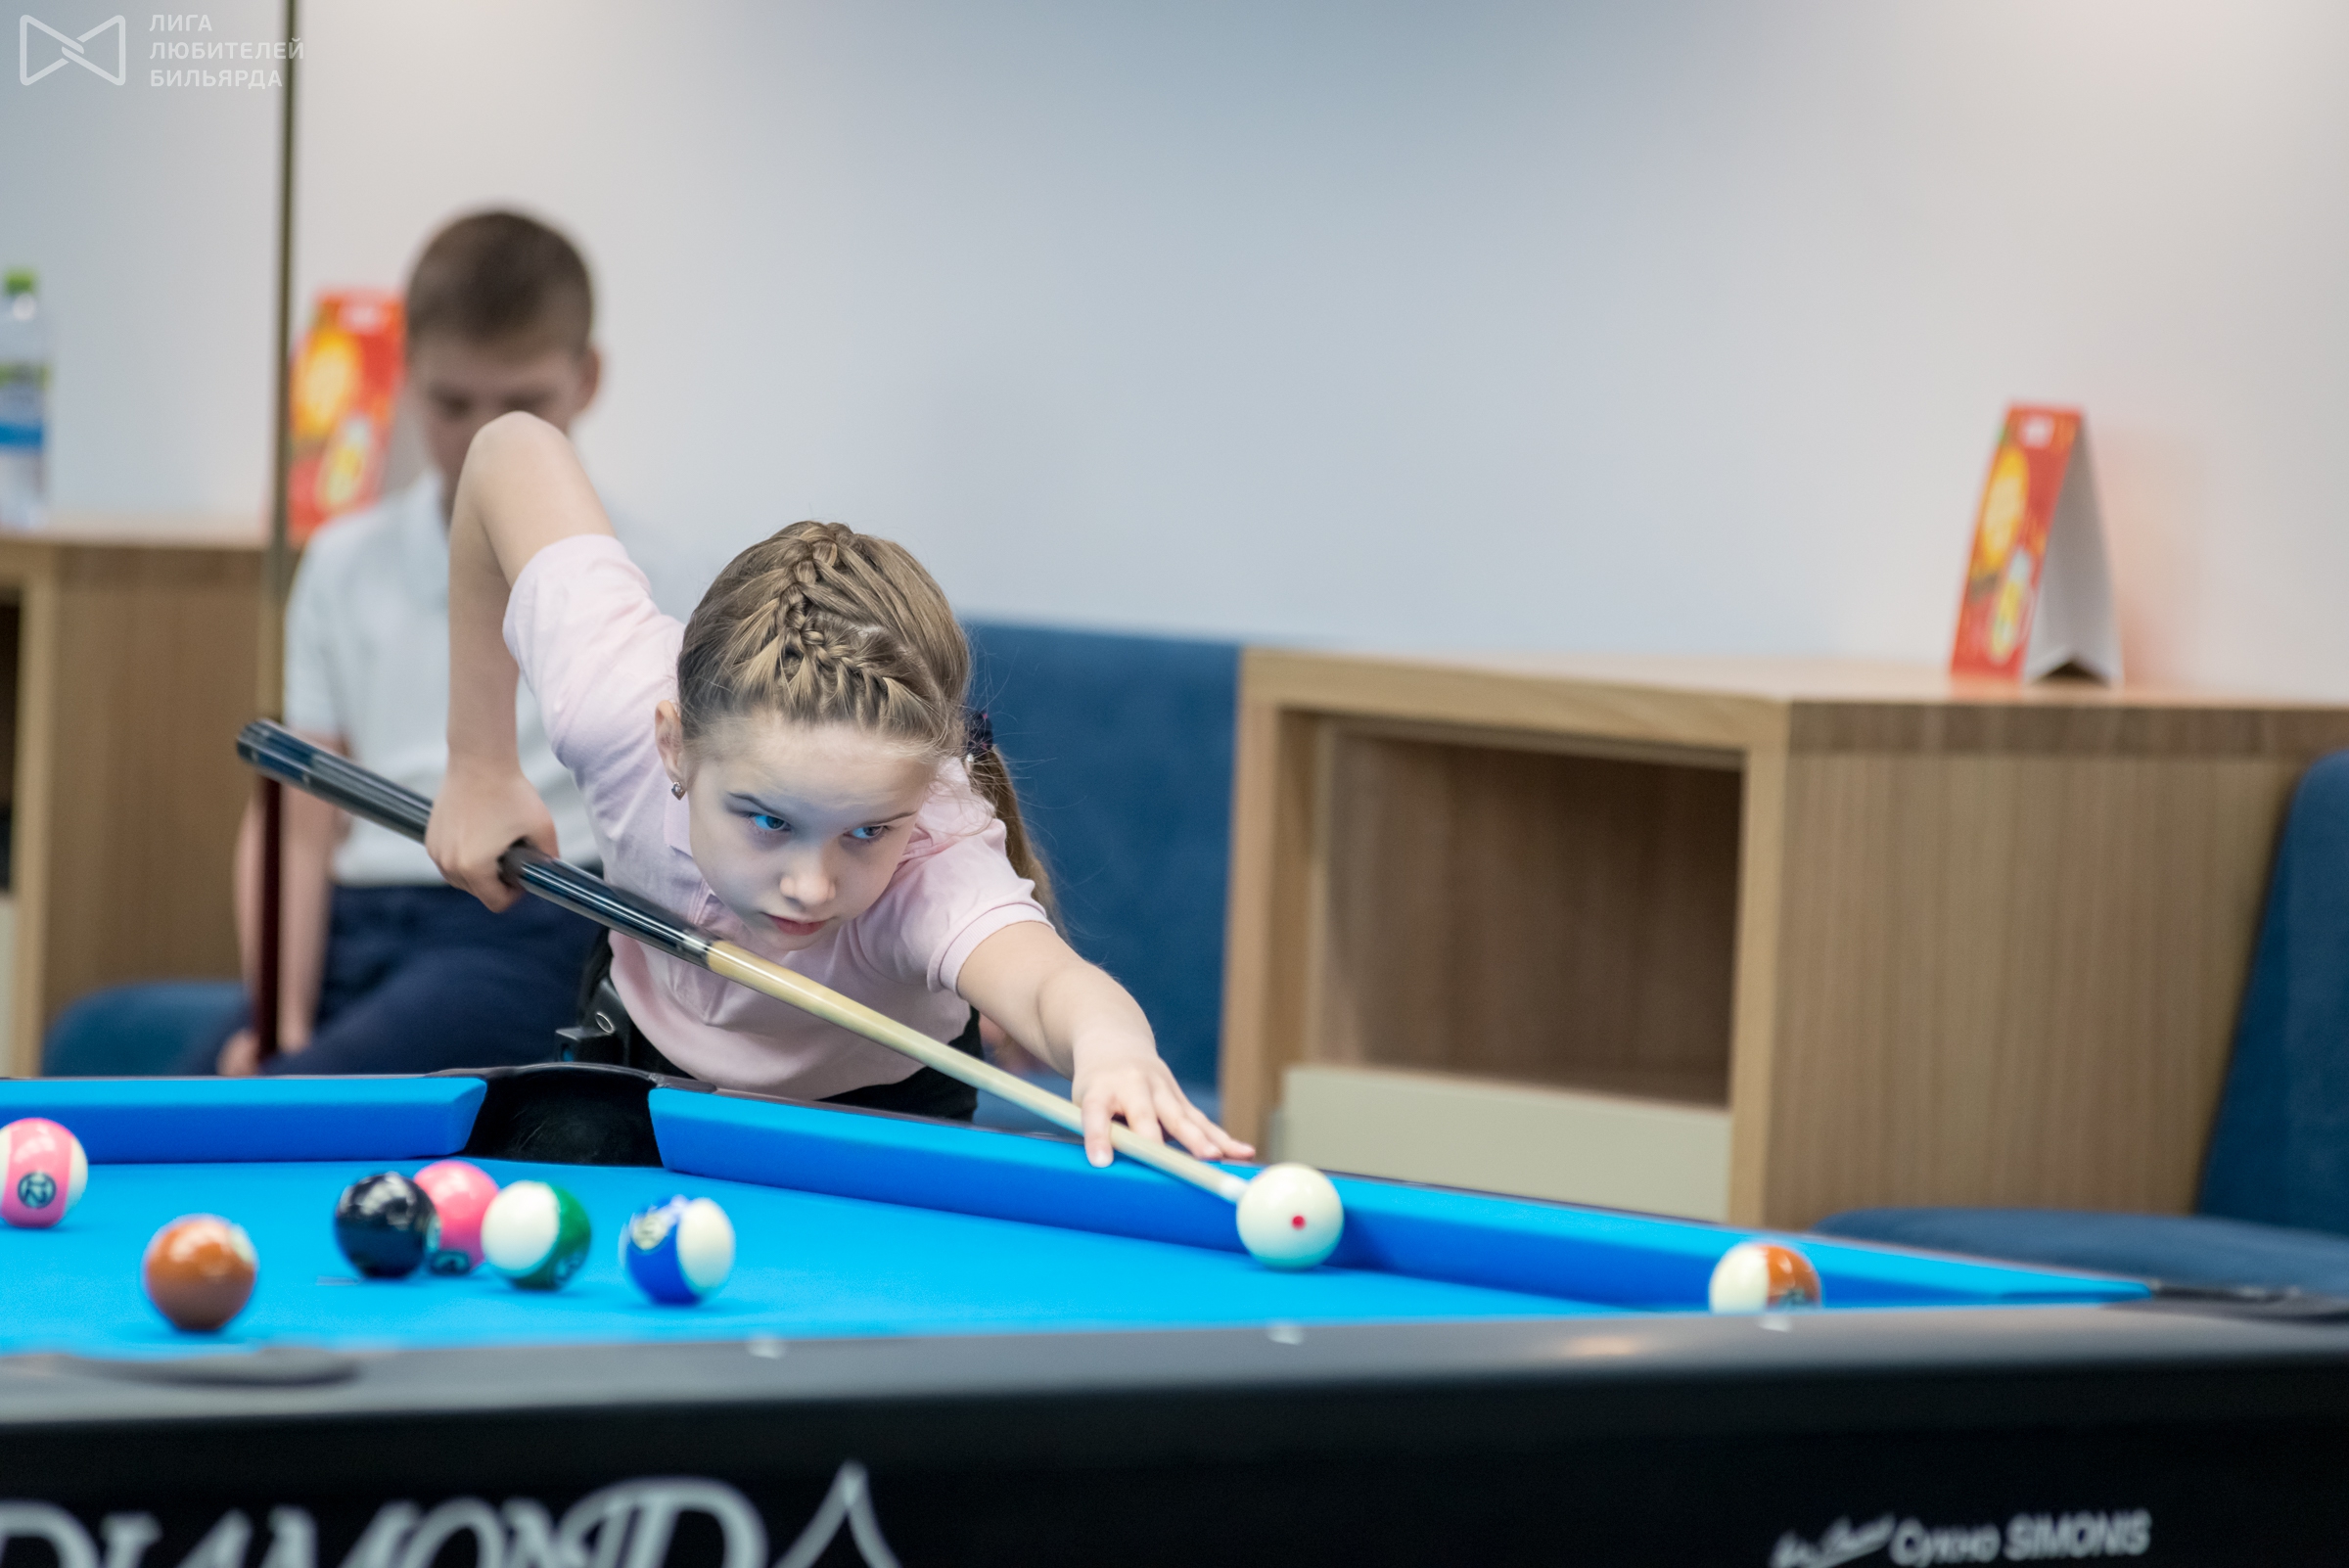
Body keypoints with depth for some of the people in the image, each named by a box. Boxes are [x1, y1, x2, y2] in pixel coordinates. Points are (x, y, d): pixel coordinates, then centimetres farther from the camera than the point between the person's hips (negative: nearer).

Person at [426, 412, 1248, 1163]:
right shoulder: (619, 713, -40)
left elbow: (1044, 977, -73)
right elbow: (515, 448, -23)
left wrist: (1108, 1039, -99)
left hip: (875, 1105, -2)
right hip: (648, 1049, 2)